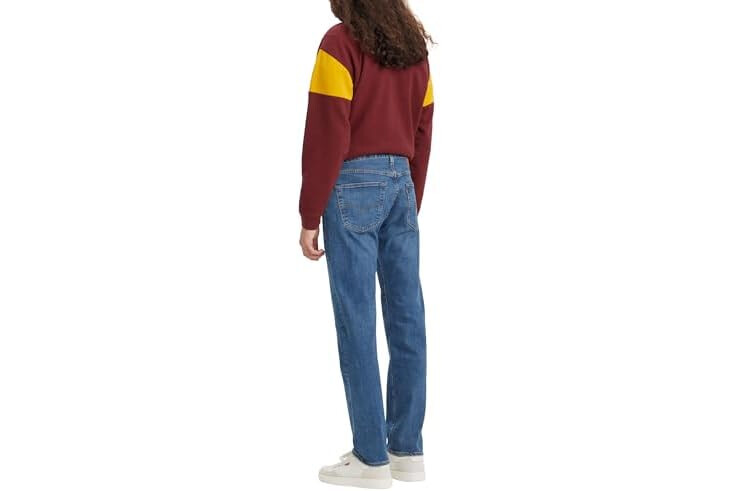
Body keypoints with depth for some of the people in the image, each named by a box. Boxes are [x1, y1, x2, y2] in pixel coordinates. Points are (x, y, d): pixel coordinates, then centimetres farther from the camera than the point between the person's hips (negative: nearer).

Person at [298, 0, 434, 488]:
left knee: (357, 320, -3)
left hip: (353, 184, -7)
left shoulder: (341, 42, -8)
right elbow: (423, 133, 14)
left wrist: (310, 216, -7)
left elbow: (327, 135, -11)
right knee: (406, 317, 7)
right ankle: (407, 449, 13)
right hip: (401, 183, 7)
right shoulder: (414, 45, 13)